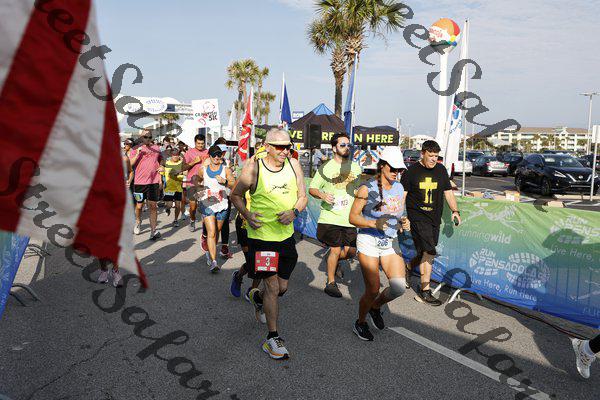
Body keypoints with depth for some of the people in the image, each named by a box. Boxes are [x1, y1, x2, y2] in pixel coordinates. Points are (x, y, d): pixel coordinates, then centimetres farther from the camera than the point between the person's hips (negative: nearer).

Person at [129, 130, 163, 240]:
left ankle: (153, 230, -2)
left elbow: (161, 162, 21)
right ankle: (138, 223, 37)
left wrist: (160, 179, 11)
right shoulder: (135, 149, 4)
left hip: (153, 181, 1)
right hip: (139, 182, -1)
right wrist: (137, 154, -14)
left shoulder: (156, 148, 10)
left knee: (153, 206, -2)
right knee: (139, 205, 10)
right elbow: (130, 164, -1)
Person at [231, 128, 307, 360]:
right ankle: (273, 337, 13)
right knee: (272, 286, -4)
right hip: (261, 235, -5)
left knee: (282, 287, 15)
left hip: (286, 235, 5)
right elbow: (236, 195, 1)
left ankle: (257, 297, 49)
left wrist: (294, 211, -15)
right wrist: (246, 215, -16)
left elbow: (302, 197, 6)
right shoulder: (253, 169, -12)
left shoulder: (293, 165, 0)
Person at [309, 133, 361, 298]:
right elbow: (311, 189, 0)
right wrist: (322, 195, -18)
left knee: (351, 251, 5)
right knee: (336, 249, -2)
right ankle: (331, 283, 17)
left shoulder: (355, 167, 10)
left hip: (350, 218, 4)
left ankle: (333, 261, 37)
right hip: (330, 217, -4)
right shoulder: (325, 168, -2)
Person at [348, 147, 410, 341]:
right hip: (369, 242, -5)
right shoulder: (367, 188, -12)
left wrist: (404, 222, -7)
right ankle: (360, 323, 26)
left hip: (391, 242, 5)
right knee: (373, 290, -4)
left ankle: (376, 307, 21)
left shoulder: (399, 188, 5)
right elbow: (353, 217, -9)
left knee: (399, 287, -11)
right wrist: (374, 223, -25)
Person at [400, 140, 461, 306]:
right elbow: (402, 195, -1)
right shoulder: (412, 171, -4)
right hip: (417, 216, -6)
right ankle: (424, 291, -3)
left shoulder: (441, 170, 11)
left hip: (434, 218, 6)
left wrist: (455, 211, 5)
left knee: (424, 253, 11)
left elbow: (448, 192, 16)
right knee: (429, 252, -13)